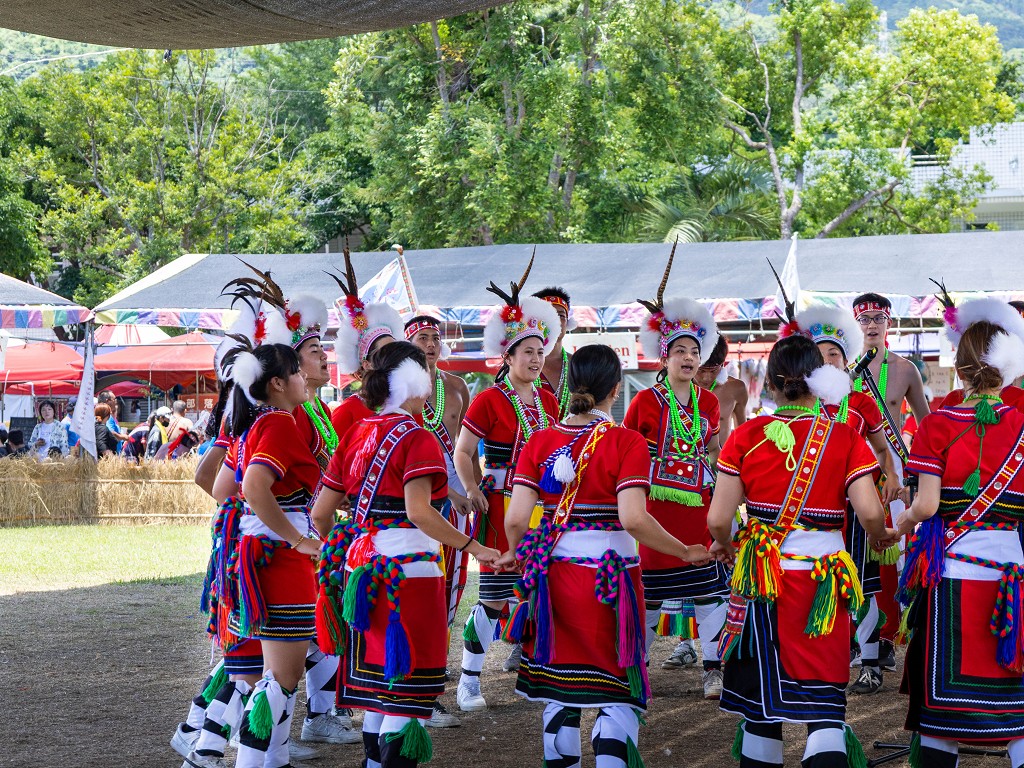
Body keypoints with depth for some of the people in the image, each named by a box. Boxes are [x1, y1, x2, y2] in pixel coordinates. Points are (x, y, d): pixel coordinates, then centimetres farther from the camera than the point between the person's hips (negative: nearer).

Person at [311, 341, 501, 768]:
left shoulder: (356, 435, 10)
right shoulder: (417, 440, -11)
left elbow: (320, 512, 10)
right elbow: (418, 512, -25)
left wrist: (344, 545, 27)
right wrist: (474, 548, -21)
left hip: (361, 568, 7)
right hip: (408, 568, -7)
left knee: (377, 675, 18)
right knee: (408, 684, -1)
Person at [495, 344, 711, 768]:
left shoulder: (540, 441, 1)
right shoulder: (627, 443, -9)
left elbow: (516, 519, -5)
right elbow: (633, 519, -20)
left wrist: (516, 555, 15)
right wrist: (685, 553, -8)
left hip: (554, 574, 4)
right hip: (610, 576, -4)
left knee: (559, 694, 13)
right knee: (618, 696, 4)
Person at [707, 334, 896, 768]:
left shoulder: (746, 436, -2)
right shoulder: (845, 439, -4)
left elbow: (718, 519, -5)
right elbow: (870, 512, -13)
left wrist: (723, 545, 16)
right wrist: (879, 538, 9)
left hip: (762, 574, 1)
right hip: (823, 575, -1)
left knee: (761, 693, 14)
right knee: (824, 701, 0)